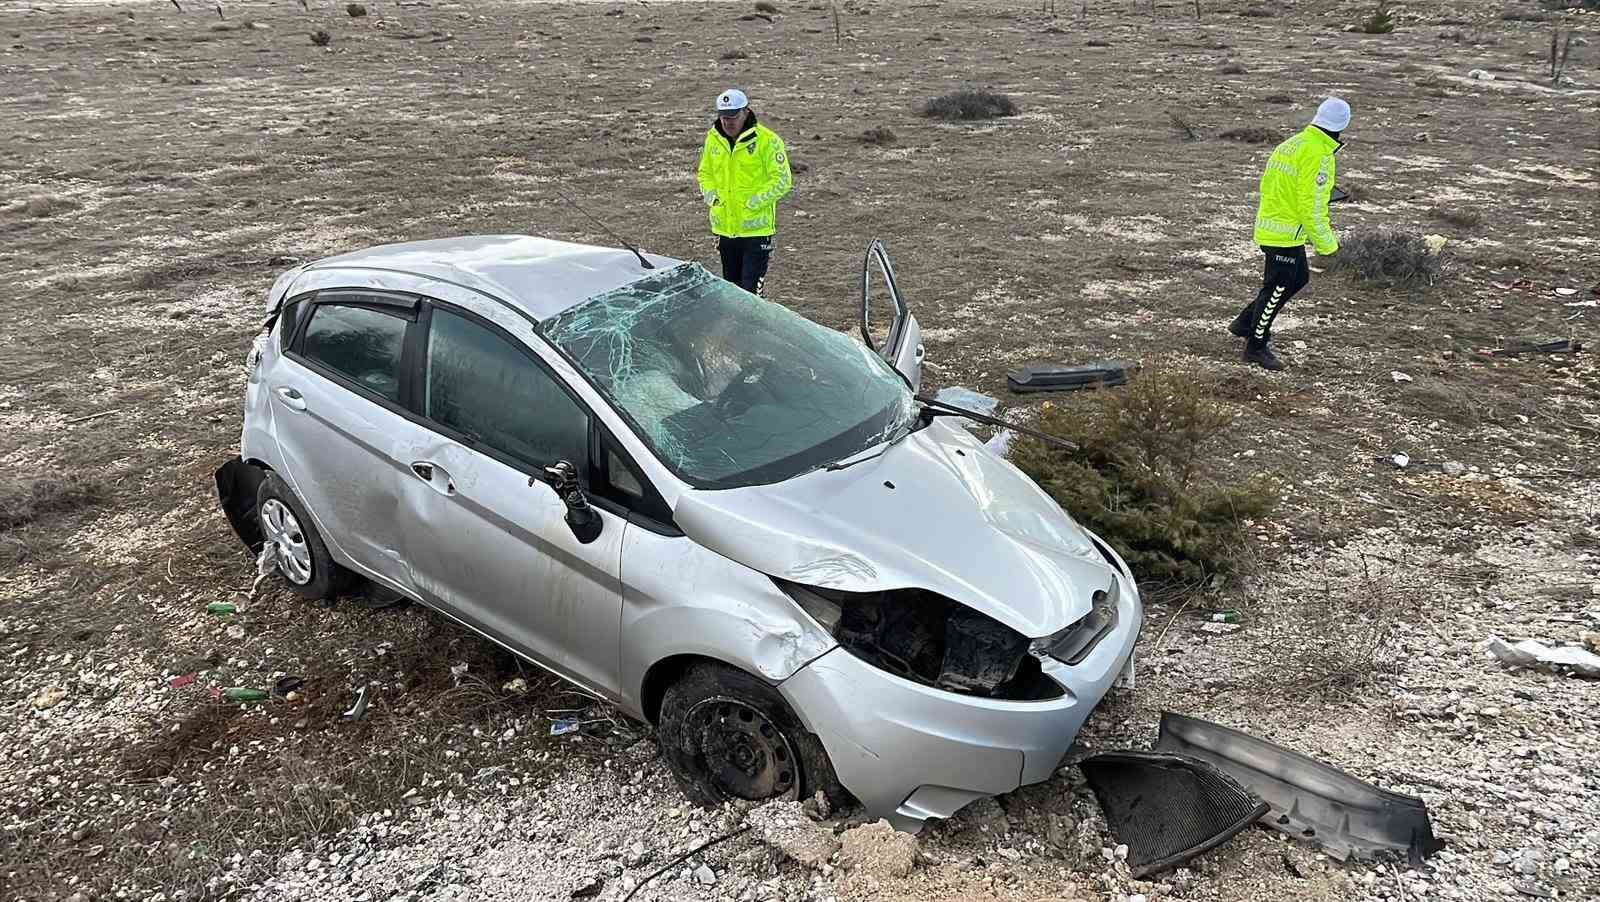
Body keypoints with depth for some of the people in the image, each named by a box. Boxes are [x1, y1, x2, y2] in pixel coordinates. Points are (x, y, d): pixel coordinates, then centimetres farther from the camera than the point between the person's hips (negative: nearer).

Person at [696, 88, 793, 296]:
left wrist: (754, 202, -16)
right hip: (724, 227, 6)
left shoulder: (767, 140, -10)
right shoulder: (713, 139, 7)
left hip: (756, 228, -6)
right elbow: (705, 173, 21)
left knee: (751, 290, -9)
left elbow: (782, 180, -10)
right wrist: (711, 196, 3)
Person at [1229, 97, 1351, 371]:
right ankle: (1256, 346, 12)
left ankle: (1246, 322, 25)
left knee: (1299, 277, 21)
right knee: (1277, 287, 1)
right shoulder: (1318, 155, -18)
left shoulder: (1291, 144, 10)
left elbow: (1266, 185, 16)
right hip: (1287, 232, -9)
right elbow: (1312, 204, -21)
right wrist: (1326, 242, -13)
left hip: (1269, 223, 9)